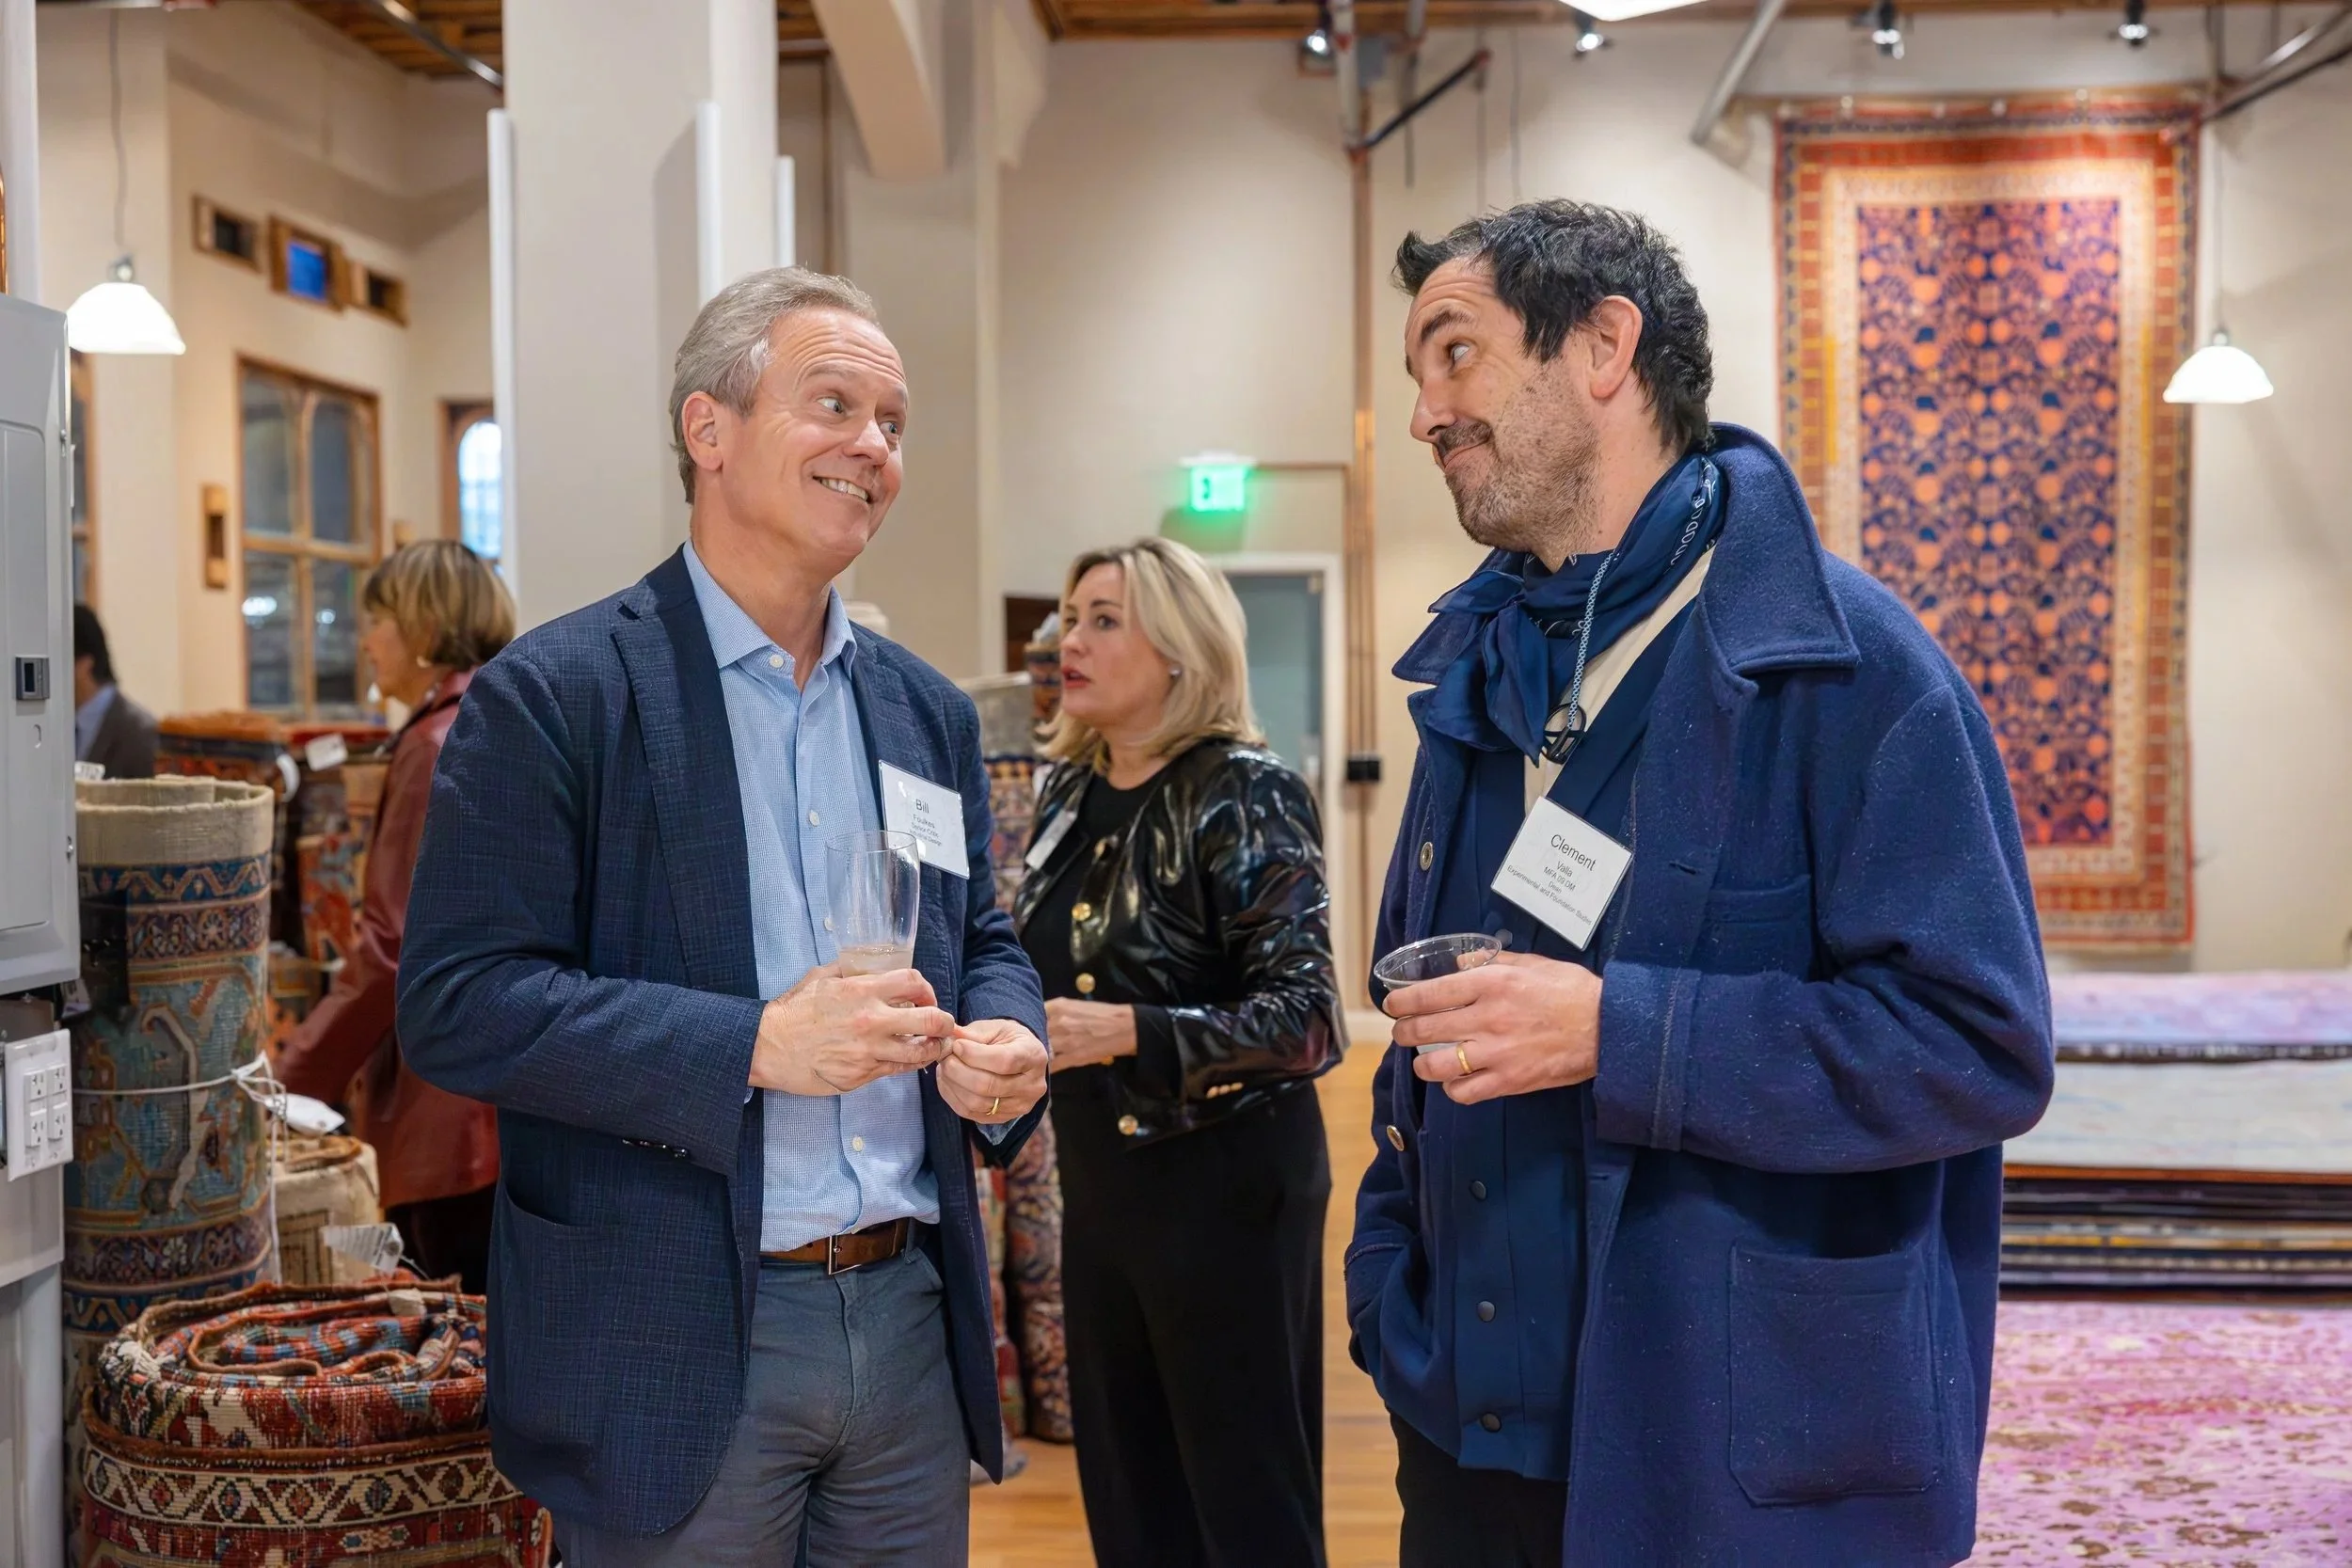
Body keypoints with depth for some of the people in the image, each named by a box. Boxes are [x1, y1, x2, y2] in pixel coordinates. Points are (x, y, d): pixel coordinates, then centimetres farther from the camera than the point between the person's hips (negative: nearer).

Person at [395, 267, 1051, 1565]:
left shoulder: (927, 712, 10)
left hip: (910, 1316, 6)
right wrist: (754, 1043, -22)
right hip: (675, 1349, -5)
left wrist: (1006, 1046, -5)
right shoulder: (552, 695, -9)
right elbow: (453, 1005, -14)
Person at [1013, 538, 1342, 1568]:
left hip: (1225, 1183, -7)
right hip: (1098, 1178, 7)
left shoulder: (1242, 794, -15)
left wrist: (1125, 1033, -30)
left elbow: (1306, 1019, -21)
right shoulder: (1071, 791, 6)